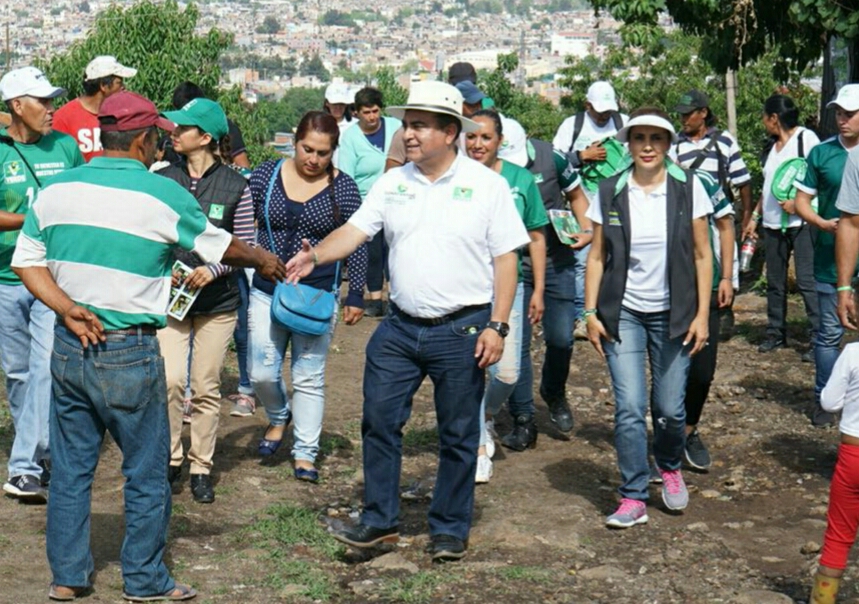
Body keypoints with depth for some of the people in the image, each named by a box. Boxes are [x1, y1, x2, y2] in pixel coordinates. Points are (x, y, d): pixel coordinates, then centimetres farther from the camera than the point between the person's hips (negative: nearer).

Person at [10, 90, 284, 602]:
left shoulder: (57, 189, 2)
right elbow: (220, 247, 3)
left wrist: (66, 309, -3)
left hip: (68, 348, 5)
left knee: (71, 466, 14)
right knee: (147, 473, 8)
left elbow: (27, 260, 3)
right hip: (128, 353, -5)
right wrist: (265, 261, 21)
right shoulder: (163, 195, -10)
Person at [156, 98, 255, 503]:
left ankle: (201, 468, 18)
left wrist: (212, 270, -15)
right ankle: (170, 460, 6)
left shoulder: (235, 187, -4)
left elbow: (246, 246, 0)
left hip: (217, 302, -1)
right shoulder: (163, 181, 1)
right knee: (170, 380, -11)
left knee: (206, 387, 5)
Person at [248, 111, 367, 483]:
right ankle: (279, 418, 31)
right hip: (267, 292, 1)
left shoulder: (343, 188, -3)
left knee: (309, 377, 3)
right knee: (261, 373, 0)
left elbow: (356, 245, 2)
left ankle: (305, 455, 14)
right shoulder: (265, 176, -1)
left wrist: (356, 295, 1)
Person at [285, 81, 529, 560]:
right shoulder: (393, 184, 6)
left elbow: (506, 259, -4)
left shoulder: (486, 184, -4)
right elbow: (355, 231, 1)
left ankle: (451, 529, 19)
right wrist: (316, 256, -20)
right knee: (379, 421, 3)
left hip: (462, 329, -4)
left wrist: (496, 326, -11)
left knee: (458, 435, 6)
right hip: (400, 327, 4)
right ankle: (381, 520, 16)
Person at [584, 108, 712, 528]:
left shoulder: (688, 188, -2)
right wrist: (591, 312, -1)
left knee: (670, 409, 3)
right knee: (630, 408, -8)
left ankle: (670, 467, 34)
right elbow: (597, 256, 5)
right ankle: (633, 497, 2)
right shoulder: (610, 192, -1)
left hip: (673, 314, 0)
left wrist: (702, 315, -3)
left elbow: (702, 255, 1)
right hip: (623, 313, 0)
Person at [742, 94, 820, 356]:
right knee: (775, 282, 11)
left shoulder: (806, 138, -6)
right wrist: (754, 218, 19)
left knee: (807, 280, -11)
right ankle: (776, 333, 21)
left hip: (801, 223, -8)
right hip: (773, 224, 8)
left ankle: (820, 340, -8)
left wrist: (798, 201, -20)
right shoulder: (770, 147, 16)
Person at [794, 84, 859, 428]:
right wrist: (823, 224, -15)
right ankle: (823, 398, 16)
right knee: (830, 332, 5)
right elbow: (802, 202, 5)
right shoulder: (822, 153, 2)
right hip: (831, 259, 0)